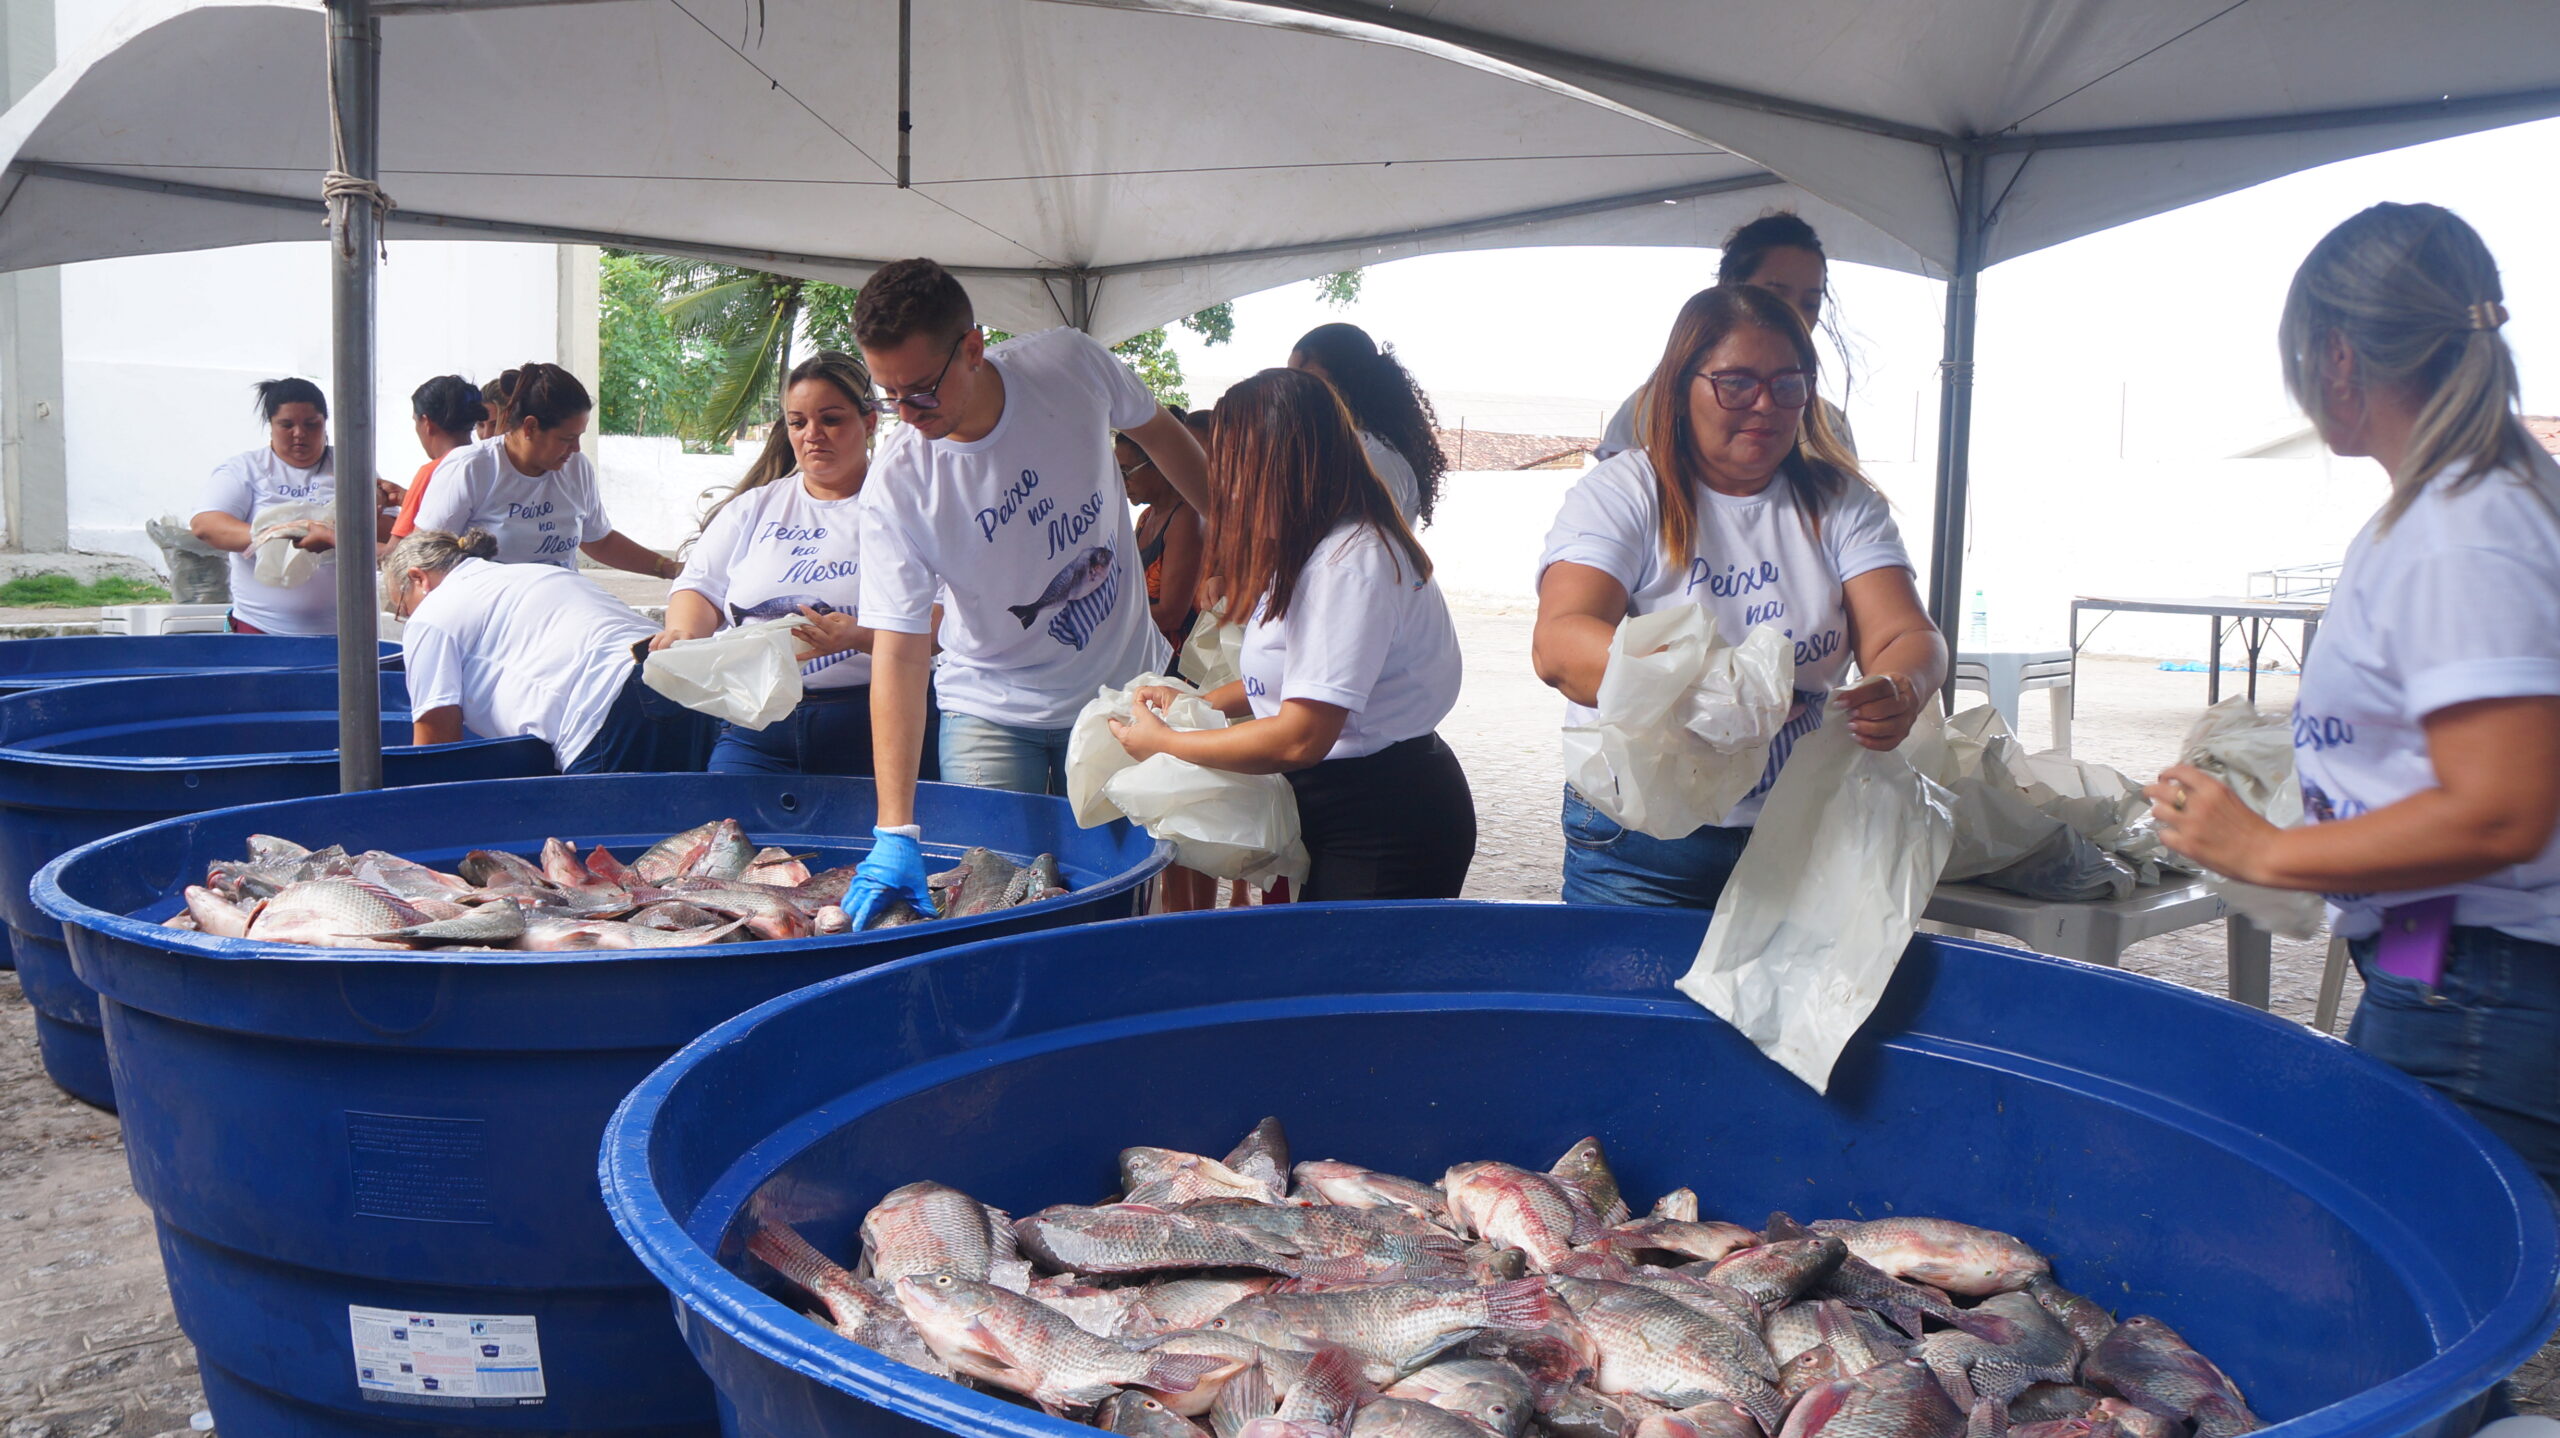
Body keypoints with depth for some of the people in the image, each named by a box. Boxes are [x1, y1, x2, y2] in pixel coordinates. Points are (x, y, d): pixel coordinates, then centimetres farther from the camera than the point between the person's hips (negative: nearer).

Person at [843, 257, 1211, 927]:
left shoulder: (1070, 362, -17)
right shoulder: (896, 486, -23)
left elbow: (1158, 431, 5)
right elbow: (899, 652, -26)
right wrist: (895, 832, -33)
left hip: (1125, 685, 2)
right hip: (993, 712, -1)